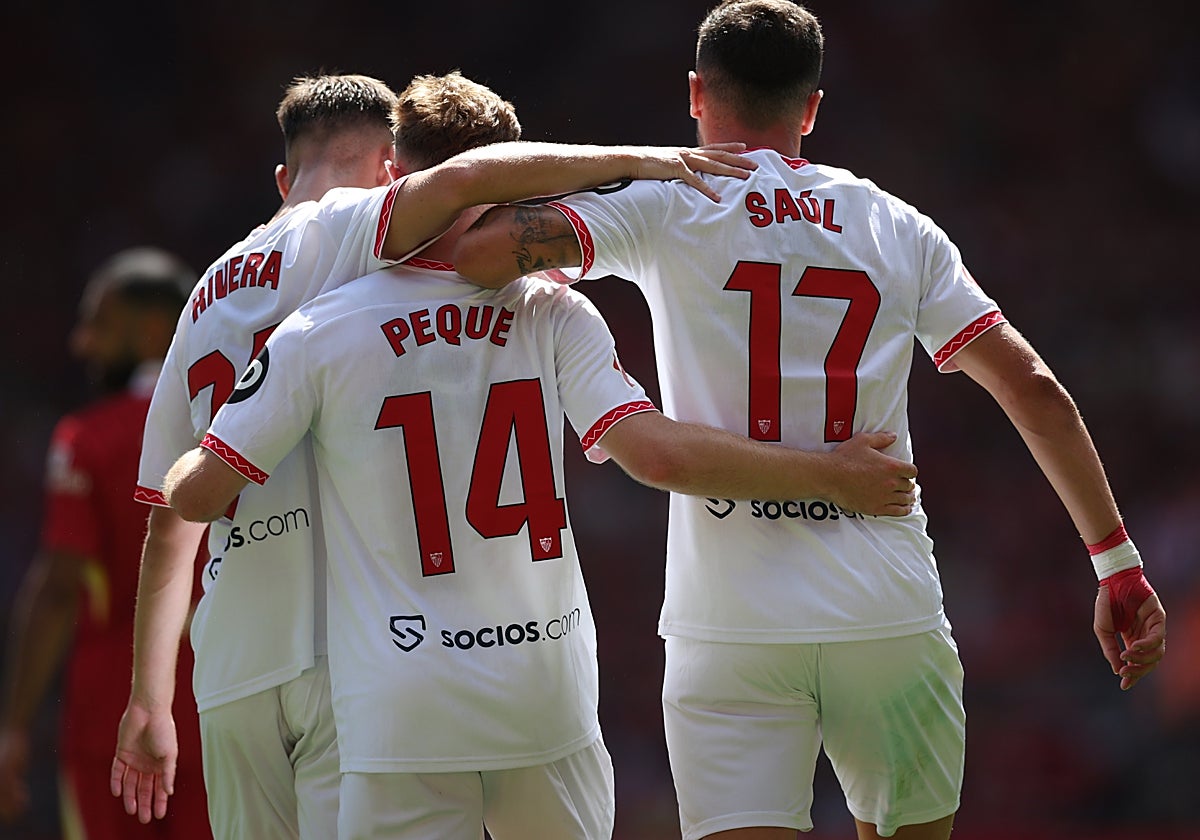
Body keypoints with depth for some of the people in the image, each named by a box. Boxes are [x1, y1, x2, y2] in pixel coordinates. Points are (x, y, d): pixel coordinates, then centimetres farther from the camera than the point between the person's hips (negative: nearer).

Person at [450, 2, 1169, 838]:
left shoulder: (665, 207, 2)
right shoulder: (899, 229, 11)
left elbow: (481, 248, -11)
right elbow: (1036, 392, 7)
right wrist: (1118, 559, 13)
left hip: (727, 632, -2)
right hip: (892, 614, 2)